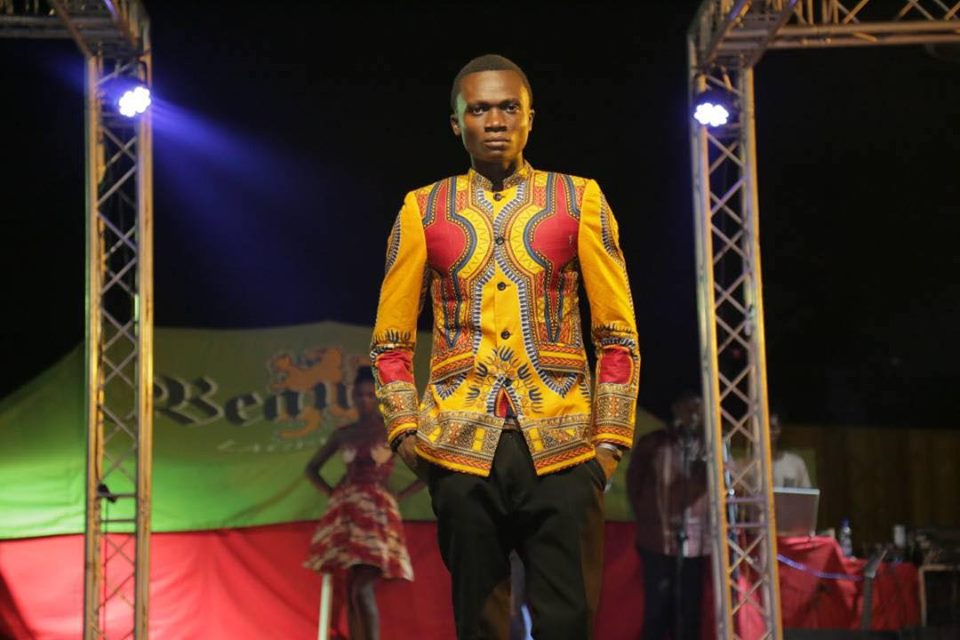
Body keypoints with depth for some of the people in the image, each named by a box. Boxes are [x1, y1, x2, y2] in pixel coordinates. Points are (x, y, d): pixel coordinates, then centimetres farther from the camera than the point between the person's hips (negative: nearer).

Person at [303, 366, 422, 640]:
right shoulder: (343, 433, 12)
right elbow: (311, 468, 25)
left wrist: (399, 495, -4)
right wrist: (332, 493, 9)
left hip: (375, 512, -5)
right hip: (344, 513, 5)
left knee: (362, 589, -18)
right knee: (349, 592, 2)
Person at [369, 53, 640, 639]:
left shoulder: (579, 200, 8)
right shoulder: (422, 211, 10)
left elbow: (619, 334, 7)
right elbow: (391, 341, 12)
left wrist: (611, 438, 0)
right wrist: (406, 430, 0)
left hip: (562, 452, -1)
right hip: (462, 452, 1)